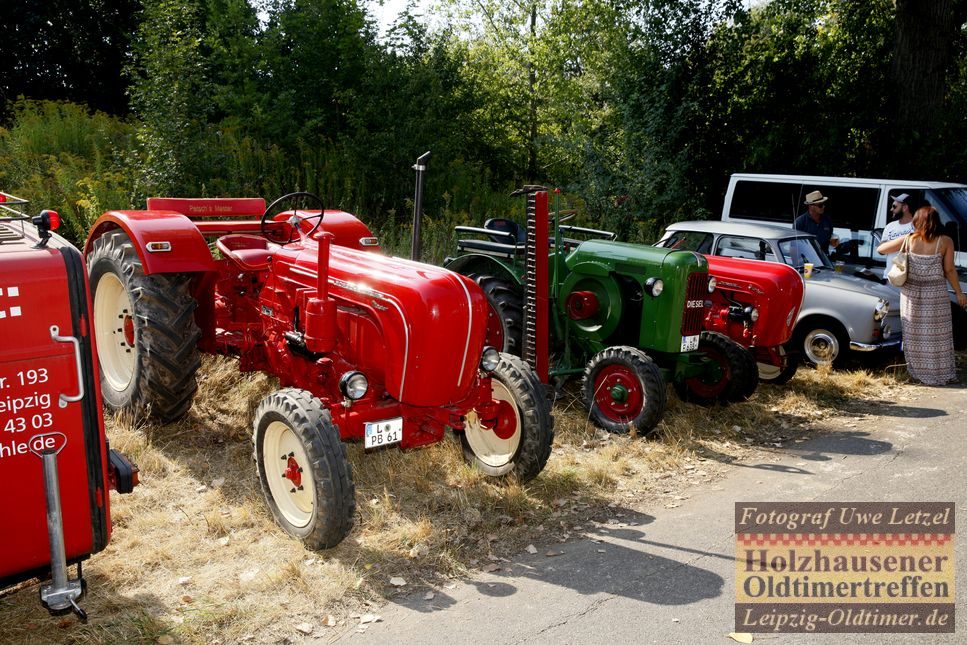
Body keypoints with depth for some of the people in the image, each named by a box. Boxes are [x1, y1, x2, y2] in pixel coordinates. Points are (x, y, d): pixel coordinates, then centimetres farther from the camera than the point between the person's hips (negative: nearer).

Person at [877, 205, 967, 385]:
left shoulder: (908, 240, -4)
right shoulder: (945, 242, -7)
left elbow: (880, 249, 4)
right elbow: (949, 270, -5)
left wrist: (898, 241, 21)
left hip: (912, 293, 1)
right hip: (936, 294, -1)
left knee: (915, 335, 10)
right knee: (938, 336, 7)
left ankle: (918, 373, 17)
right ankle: (943, 374, 13)